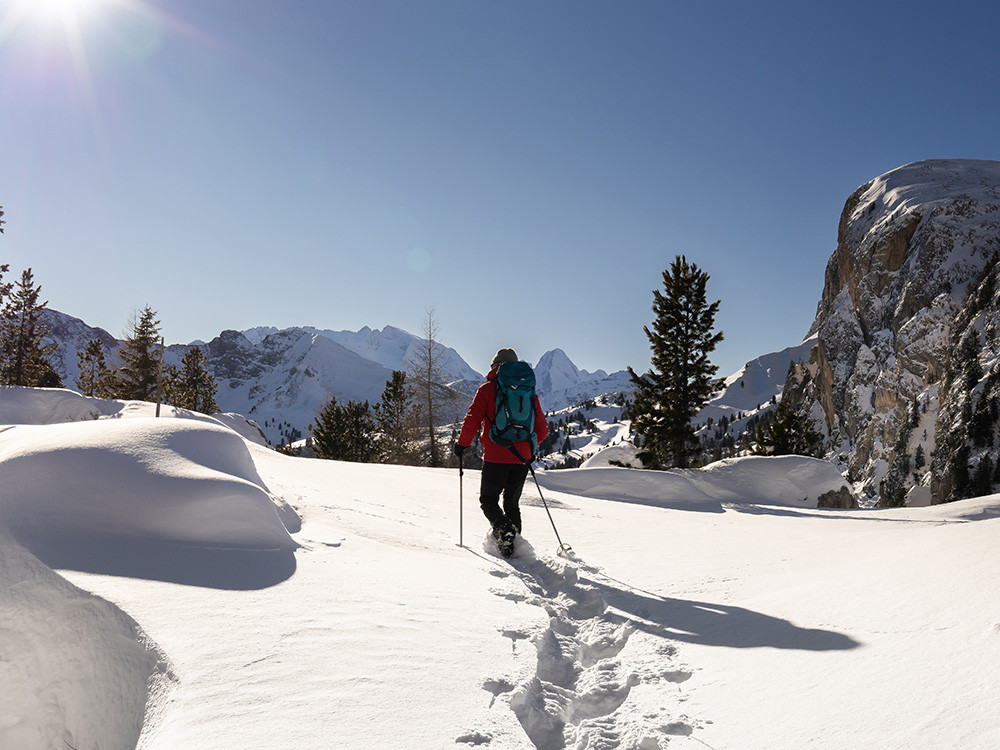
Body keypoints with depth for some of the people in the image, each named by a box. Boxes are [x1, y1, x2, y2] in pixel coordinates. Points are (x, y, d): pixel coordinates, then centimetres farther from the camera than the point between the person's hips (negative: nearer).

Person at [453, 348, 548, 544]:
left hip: (496, 457, -4)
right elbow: (542, 430, 12)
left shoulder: (488, 389, -2)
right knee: (512, 503, 18)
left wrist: (462, 444, 4)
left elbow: (472, 421, -10)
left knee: (488, 500, 9)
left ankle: (503, 529, -15)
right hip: (522, 458, 4)